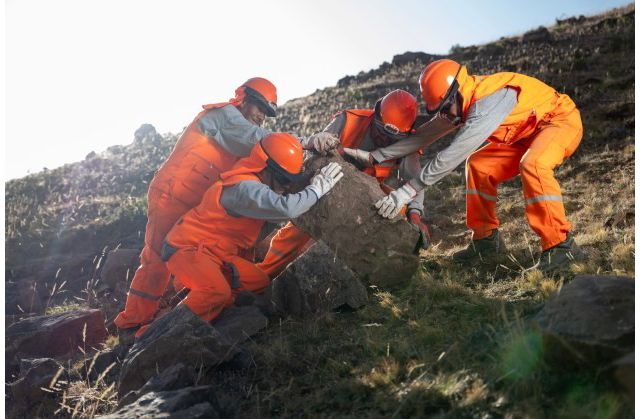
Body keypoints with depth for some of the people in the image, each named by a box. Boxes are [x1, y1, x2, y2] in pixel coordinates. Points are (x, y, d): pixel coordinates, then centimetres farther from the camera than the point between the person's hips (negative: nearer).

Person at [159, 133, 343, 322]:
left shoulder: (256, 183, 3)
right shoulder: (244, 187, -30)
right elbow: (286, 208, -43)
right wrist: (317, 187, -28)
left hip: (215, 251, 10)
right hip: (187, 247, -10)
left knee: (258, 281, 10)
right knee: (217, 291, -34)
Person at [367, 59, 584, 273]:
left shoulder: (486, 103, -34)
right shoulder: (464, 102, -8)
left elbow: (453, 155, -38)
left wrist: (407, 191, -38)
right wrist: (380, 154, -10)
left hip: (562, 119, -9)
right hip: (528, 131, 9)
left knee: (532, 165, -36)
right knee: (479, 166, 0)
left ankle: (561, 246, -26)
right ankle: (486, 240, 8)